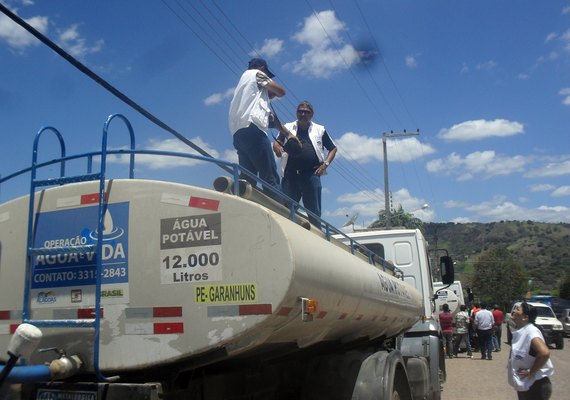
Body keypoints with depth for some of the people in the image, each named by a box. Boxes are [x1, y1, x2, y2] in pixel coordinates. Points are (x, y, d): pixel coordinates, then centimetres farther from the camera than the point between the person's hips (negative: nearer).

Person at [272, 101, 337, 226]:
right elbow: (276, 143, 1)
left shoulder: (320, 130, 14)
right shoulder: (288, 128, 15)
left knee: (314, 211, -1)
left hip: (312, 175, 0)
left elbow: (333, 148, 19)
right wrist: (277, 148, -24)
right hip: (290, 174, 1)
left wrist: (326, 163, 3)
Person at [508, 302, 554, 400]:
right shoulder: (519, 331, 5)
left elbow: (544, 353, -37)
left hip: (535, 386, -9)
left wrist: (530, 372, -25)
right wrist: (511, 364, 6)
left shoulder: (530, 331, -23)